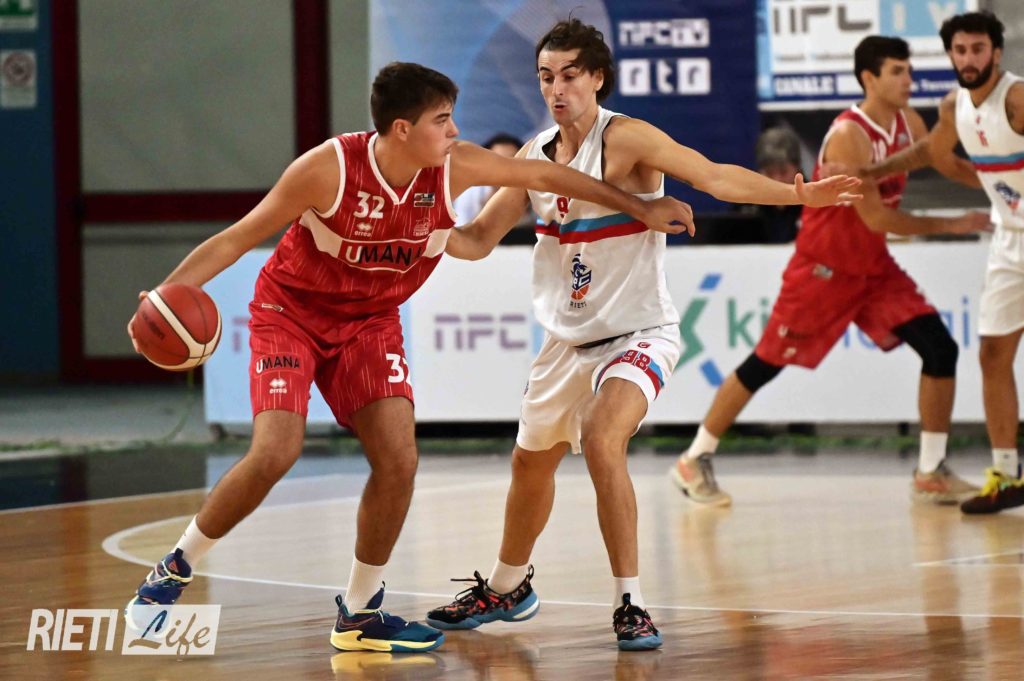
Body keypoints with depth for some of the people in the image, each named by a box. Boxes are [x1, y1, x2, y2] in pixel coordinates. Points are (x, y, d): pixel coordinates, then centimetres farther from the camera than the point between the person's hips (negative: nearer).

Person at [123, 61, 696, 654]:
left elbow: (544, 175, -1)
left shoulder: (455, 168, -17)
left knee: (399, 460, -9)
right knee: (276, 453, -22)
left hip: (369, 323, 4)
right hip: (290, 312, -4)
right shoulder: (329, 169, -28)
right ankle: (176, 569, 0)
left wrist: (640, 208, 6)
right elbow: (238, 238, -20)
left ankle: (360, 614, 8)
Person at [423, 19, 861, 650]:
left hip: (639, 333, -7)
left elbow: (713, 176, -28)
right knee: (532, 462, 21)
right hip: (569, 338, 7)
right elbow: (479, 239, 9)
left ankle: (630, 604, -22)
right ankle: (507, 588, 46)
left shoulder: (625, 139, -17)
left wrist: (795, 194, -43)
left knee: (602, 442, -31)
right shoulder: (535, 158, 2)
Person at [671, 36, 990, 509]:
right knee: (765, 363, 1)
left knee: (940, 348, -5)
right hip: (823, 269, -7)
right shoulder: (848, 136, -25)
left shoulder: (908, 124, -1)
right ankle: (695, 461, 15)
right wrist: (951, 225, -21)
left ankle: (931, 473, 2)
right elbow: (876, 218, -27)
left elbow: (950, 166, 16)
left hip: (873, 267, 7)